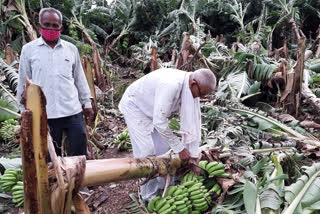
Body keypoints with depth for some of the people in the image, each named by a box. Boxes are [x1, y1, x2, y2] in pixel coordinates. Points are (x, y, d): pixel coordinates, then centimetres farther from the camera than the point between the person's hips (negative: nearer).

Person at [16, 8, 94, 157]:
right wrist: (24, 111, 6)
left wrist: (87, 103, 12)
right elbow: (23, 83, 6)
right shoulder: (28, 49, 2)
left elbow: (79, 78, 12)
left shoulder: (71, 49, 7)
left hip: (73, 111, 2)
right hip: (44, 114, -1)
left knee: (79, 154, 8)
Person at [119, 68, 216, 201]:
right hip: (135, 105, -7)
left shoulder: (193, 89, -16)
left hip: (154, 109, 8)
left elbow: (192, 122, -11)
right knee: (147, 150, -9)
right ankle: (150, 195, 7)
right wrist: (179, 148, -27)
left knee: (164, 146, 7)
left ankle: (166, 187, 24)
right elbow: (159, 122, -38)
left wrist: (193, 157, -10)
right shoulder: (170, 85, -41)